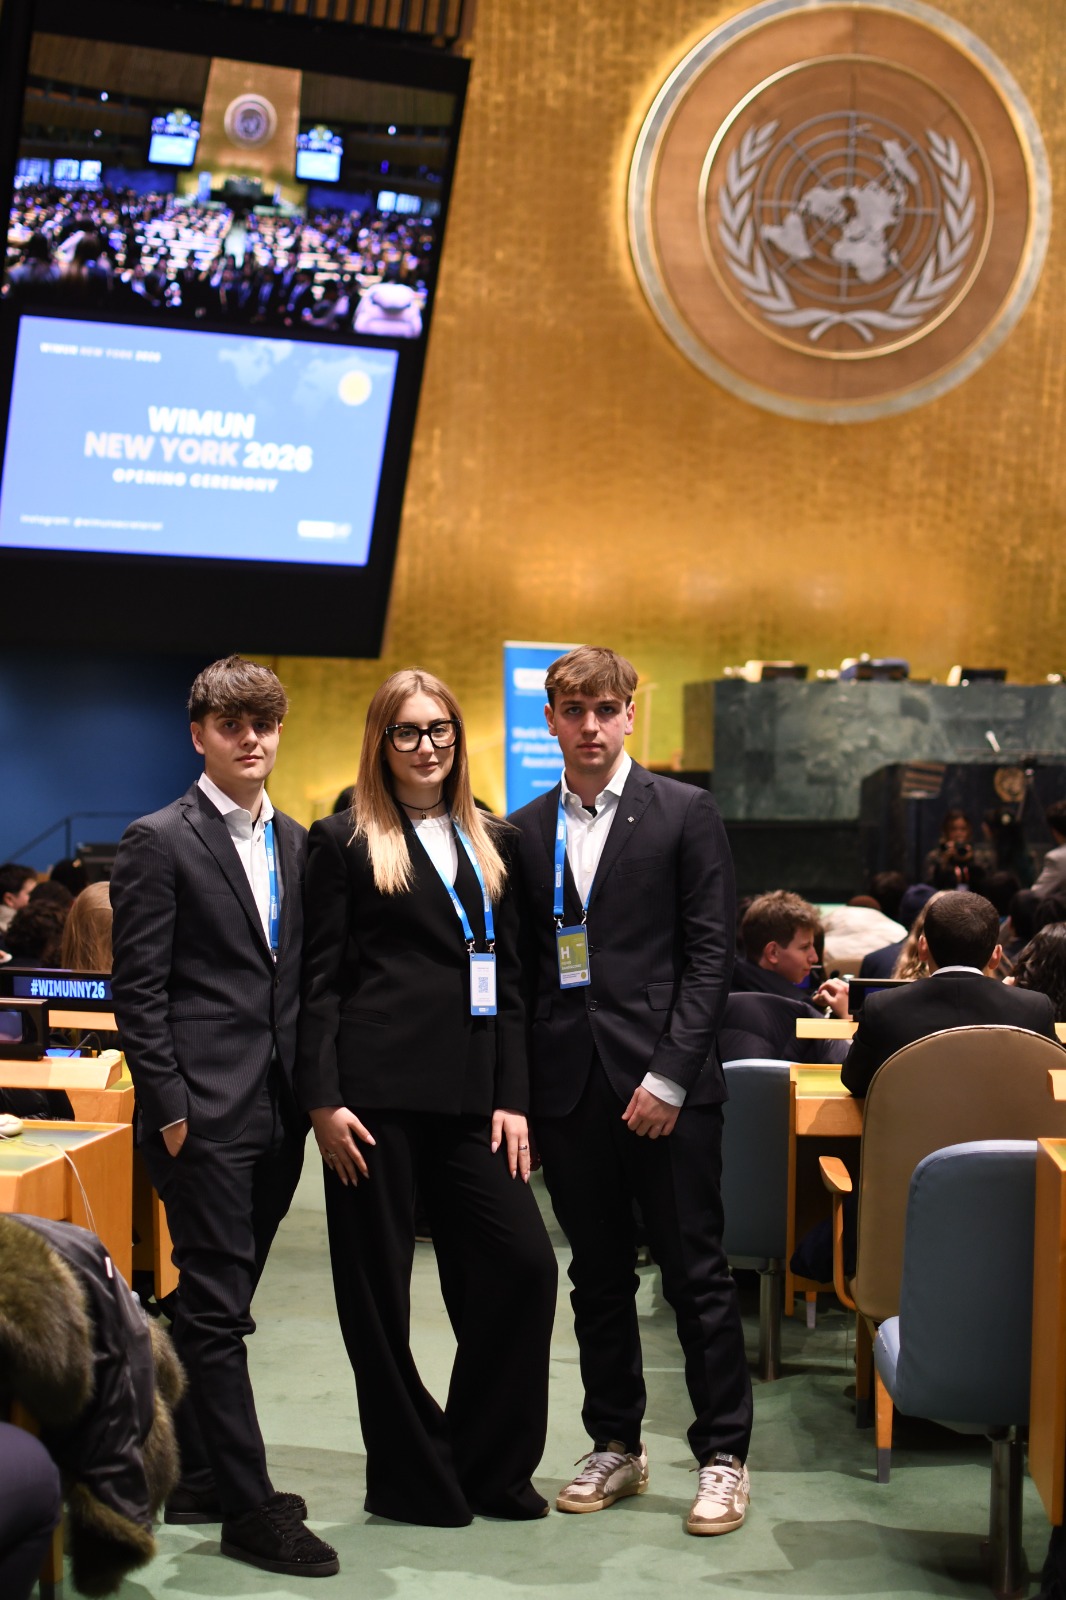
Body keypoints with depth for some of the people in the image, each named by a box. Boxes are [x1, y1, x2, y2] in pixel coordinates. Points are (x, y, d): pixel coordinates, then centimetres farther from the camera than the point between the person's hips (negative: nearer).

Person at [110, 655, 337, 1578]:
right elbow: (138, 990, -8)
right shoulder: (160, 843, -5)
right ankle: (248, 1509, 3)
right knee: (217, 1307, -3)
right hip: (205, 1112, -6)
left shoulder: (294, 843, 14)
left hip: (277, 1110, 7)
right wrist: (169, 1105, -13)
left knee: (219, 1304, 15)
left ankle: (195, 1475, 26)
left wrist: (309, 1090, 10)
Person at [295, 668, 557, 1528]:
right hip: (377, 1092, -4)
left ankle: (486, 1464, 15)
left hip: (469, 1093, 4)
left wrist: (512, 1098, 5)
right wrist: (324, 1100, -10)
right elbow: (320, 979, -2)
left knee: (523, 1264, -2)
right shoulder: (346, 840, 3)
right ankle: (412, 1477, 18)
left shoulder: (491, 841, 15)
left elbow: (510, 978, 13)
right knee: (379, 1286, 2)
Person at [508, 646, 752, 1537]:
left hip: (665, 1084, -3)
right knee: (598, 1277, 12)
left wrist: (670, 1075, -12)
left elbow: (711, 953, -5)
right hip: (569, 1087, 4)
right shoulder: (525, 831, 10)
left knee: (696, 1273, 2)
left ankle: (724, 1455, 13)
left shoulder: (685, 814, -1)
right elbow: (521, 966, 12)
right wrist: (518, 1082, 4)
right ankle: (616, 1447, 25)